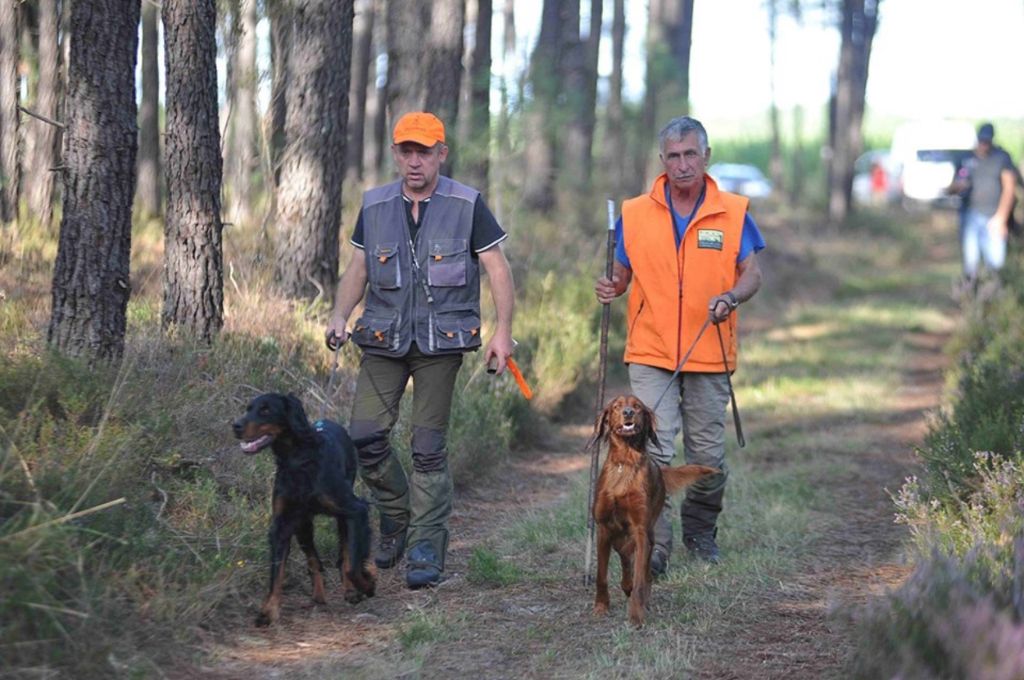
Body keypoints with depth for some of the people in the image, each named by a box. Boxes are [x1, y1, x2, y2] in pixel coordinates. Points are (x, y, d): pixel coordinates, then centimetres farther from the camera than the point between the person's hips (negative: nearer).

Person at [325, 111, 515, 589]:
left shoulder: (467, 205, -1)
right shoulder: (375, 206, 8)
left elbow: (497, 268, 1)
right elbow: (357, 269, 13)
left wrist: (502, 331, -7)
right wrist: (340, 315, -4)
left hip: (441, 340, -3)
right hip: (384, 338, 3)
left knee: (428, 446, -4)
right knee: (365, 436, -5)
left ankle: (426, 550, 4)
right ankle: (397, 514, 20)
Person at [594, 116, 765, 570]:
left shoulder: (733, 213, 3)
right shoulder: (634, 213, 3)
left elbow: (751, 273, 4)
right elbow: (622, 272, 10)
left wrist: (732, 297, -17)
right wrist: (611, 288, -13)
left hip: (709, 356, 1)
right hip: (651, 354, -1)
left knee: (707, 455, 9)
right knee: (653, 451, -11)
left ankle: (700, 533, 31)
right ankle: (654, 545, -9)